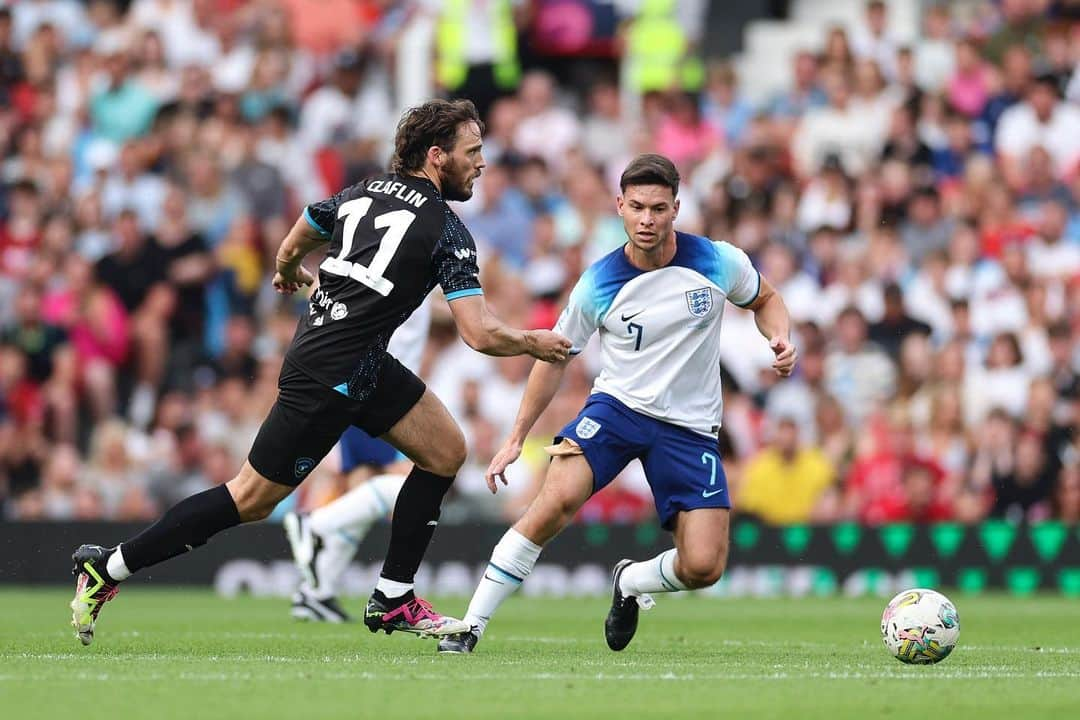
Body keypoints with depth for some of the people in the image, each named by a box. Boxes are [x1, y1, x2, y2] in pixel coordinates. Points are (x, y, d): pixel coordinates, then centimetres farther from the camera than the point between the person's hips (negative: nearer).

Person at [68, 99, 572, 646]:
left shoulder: (363, 192, 9)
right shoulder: (446, 231, -13)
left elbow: (292, 247, 24)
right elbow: (481, 335, -18)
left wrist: (288, 272, 46)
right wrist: (533, 343, 1)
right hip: (330, 377, -9)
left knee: (446, 452, 10)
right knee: (253, 499, -1)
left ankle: (393, 600, 13)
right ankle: (107, 567, 6)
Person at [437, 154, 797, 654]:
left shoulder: (719, 263, -9)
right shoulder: (598, 284, -9)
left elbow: (765, 300, 13)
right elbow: (556, 357, 5)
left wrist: (781, 340, -9)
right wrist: (516, 439, 3)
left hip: (689, 426, 1)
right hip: (617, 405, -1)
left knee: (703, 567, -12)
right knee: (557, 499, -29)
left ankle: (630, 583, 24)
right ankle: (470, 626, -20)